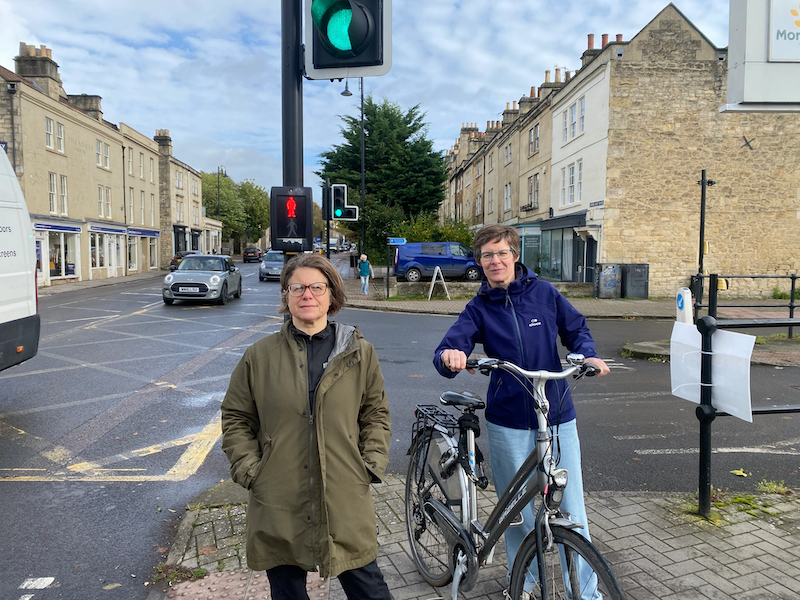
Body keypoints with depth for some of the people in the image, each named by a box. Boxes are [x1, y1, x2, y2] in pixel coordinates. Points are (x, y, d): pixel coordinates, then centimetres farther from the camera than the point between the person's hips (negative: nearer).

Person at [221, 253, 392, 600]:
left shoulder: (360, 353, 2)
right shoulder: (260, 356, 1)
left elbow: (376, 413, 10)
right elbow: (235, 418, 8)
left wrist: (372, 464, 0)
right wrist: (249, 469, -1)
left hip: (345, 504, 0)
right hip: (279, 506, 1)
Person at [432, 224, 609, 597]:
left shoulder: (544, 293, 2)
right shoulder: (478, 308, 0)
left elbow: (576, 329, 13)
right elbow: (449, 350, -12)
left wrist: (588, 355, -7)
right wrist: (449, 357, -35)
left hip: (558, 417, 0)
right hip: (509, 423, 0)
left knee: (571, 509, 3)